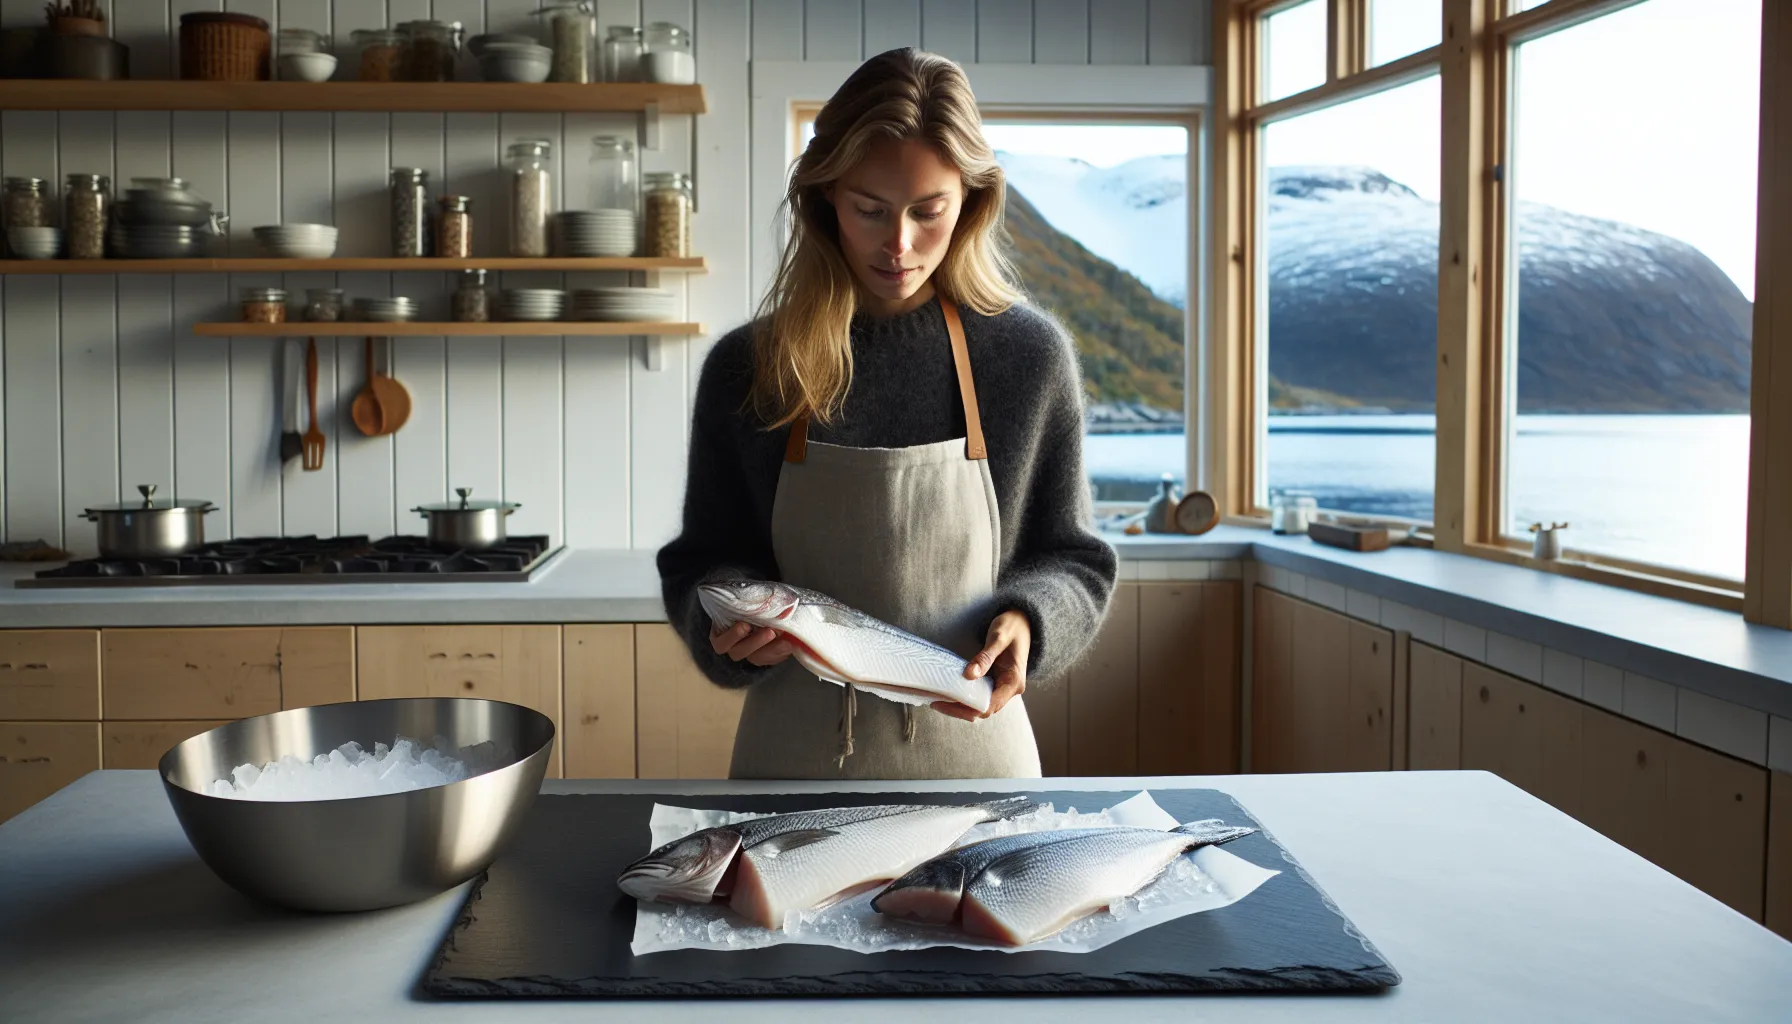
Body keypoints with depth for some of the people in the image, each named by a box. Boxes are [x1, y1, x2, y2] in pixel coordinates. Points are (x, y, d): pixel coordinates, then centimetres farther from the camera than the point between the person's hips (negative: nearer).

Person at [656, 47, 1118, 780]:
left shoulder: (1030, 355, -6)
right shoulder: (744, 368, -5)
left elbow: (1072, 561, 3)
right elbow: (699, 564, 3)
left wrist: (1026, 622, -17)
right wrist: (729, 619, -18)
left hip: (970, 750, 0)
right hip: (793, 757, 0)